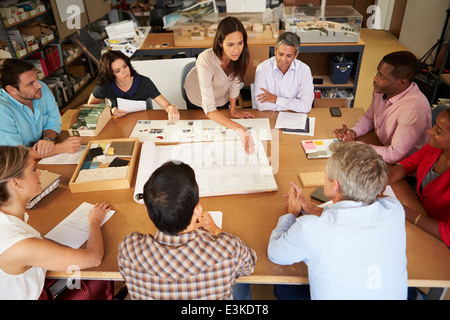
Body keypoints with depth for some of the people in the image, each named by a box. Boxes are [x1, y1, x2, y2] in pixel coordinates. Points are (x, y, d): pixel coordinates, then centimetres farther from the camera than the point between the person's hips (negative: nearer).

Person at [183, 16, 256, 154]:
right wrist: (239, 128, -63)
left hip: (221, 97, 4)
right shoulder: (206, 61, -47)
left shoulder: (239, 55, -34)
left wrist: (233, 109, -2)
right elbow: (209, 109, -52)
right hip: (198, 98, -3)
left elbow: (234, 79, -12)